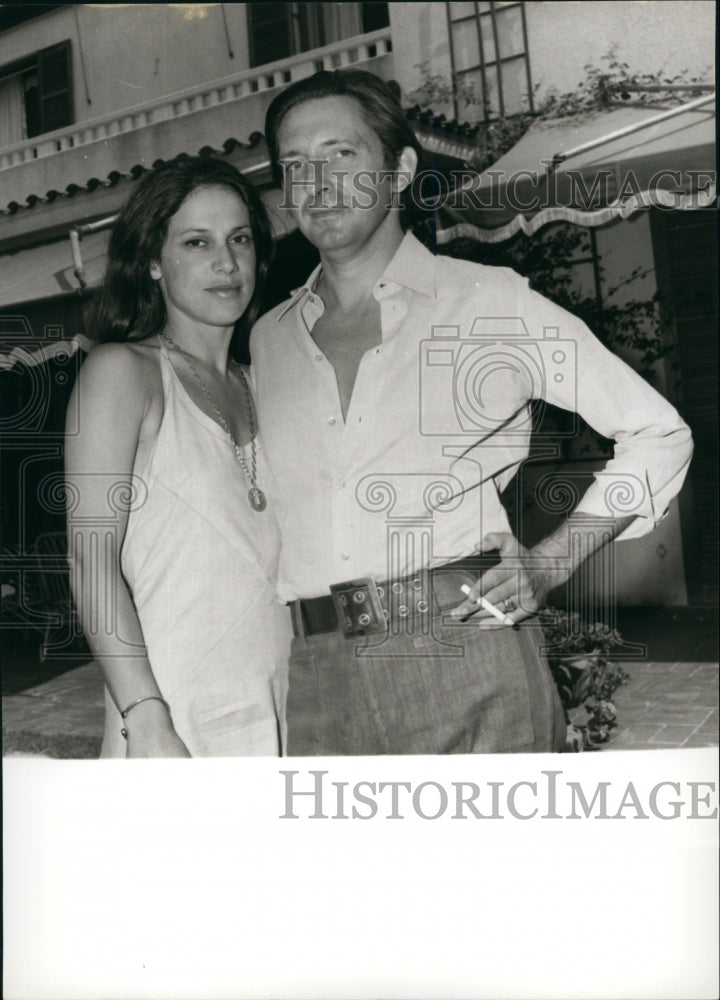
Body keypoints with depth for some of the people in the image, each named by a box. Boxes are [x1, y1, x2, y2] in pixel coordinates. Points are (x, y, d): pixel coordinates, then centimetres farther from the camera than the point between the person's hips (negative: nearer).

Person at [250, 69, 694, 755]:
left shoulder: (491, 304, 6)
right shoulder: (266, 340, 16)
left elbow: (657, 433, 9)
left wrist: (551, 563, -2)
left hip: (463, 653, -2)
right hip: (313, 684, 3)